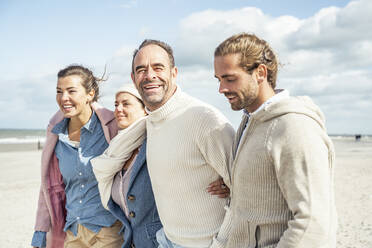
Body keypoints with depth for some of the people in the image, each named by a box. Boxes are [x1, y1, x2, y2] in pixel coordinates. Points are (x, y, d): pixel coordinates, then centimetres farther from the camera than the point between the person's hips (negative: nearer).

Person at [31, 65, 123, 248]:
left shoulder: (112, 126, -12)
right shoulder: (56, 133, 2)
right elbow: (52, 186, 9)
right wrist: (40, 232, 8)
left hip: (108, 231, -4)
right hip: (71, 232, 5)